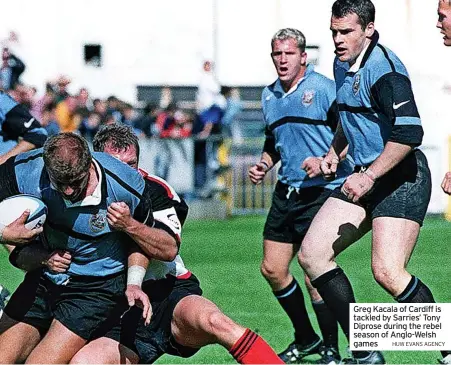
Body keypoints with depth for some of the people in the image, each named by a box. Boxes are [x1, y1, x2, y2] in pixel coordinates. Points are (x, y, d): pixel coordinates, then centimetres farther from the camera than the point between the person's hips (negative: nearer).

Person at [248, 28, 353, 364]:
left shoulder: (324, 89, -9)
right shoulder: (269, 96, 13)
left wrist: (324, 162, -23)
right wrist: (264, 165, 9)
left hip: (322, 192, -8)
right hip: (286, 194, 8)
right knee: (272, 270, 8)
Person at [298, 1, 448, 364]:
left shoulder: (383, 68, -18)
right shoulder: (342, 66, 12)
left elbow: (409, 133, -27)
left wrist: (369, 177, -25)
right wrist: (334, 154, 16)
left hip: (401, 178, -10)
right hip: (366, 177, 10)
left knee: (387, 271, -23)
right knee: (312, 253, 2)